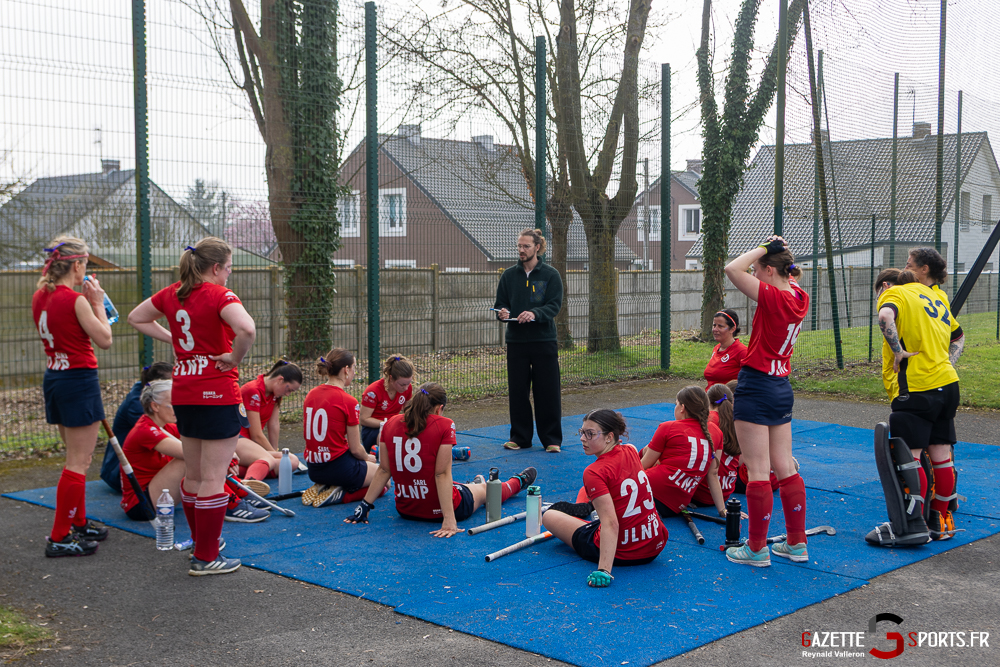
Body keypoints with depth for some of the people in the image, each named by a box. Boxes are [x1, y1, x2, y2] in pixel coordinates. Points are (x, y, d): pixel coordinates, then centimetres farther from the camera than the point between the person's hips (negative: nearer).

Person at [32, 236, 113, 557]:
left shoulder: (40, 297, 7)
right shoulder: (75, 300, -18)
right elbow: (104, 339, -12)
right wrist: (97, 303, -4)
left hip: (53, 378, 9)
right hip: (79, 379, -9)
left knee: (76, 457, 21)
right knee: (78, 463, -2)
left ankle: (79, 523, 32)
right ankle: (60, 537, 0)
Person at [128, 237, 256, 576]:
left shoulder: (172, 294, 8)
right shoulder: (219, 295, -14)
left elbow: (136, 317, 23)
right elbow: (247, 329, -33)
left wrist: (172, 339, 14)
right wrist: (234, 358, -16)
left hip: (184, 393, 8)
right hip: (218, 394, -8)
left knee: (193, 474, 20)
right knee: (214, 478, -1)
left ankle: (201, 541, 36)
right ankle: (206, 558, 4)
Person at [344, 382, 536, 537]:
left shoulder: (391, 423, -5)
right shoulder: (444, 426, -18)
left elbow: (384, 470, -3)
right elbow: (442, 474, -22)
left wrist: (365, 506, 4)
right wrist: (449, 520, -23)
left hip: (405, 509, 4)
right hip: (437, 510, -4)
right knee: (485, 489, 30)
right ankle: (518, 481, 59)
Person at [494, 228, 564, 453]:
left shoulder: (550, 275, 1)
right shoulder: (509, 275, 9)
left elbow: (555, 305, -7)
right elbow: (501, 303, 11)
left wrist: (534, 313, -25)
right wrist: (502, 312, -13)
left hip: (544, 341, -3)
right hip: (516, 341, 3)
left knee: (548, 392, 0)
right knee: (517, 391, 6)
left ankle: (552, 439, 9)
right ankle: (519, 437, 18)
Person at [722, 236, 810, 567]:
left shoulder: (773, 297, -18)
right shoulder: (799, 297, 5)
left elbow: (733, 269, -24)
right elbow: (790, 276, 28)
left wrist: (763, 247, -12)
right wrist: (780, 249, 13)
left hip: (757, 387, -9)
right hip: (782, 388, 9)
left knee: (758, 471, -2)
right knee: (785, 469, 13)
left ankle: (756, 549, 4)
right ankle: (797, 544, 20)